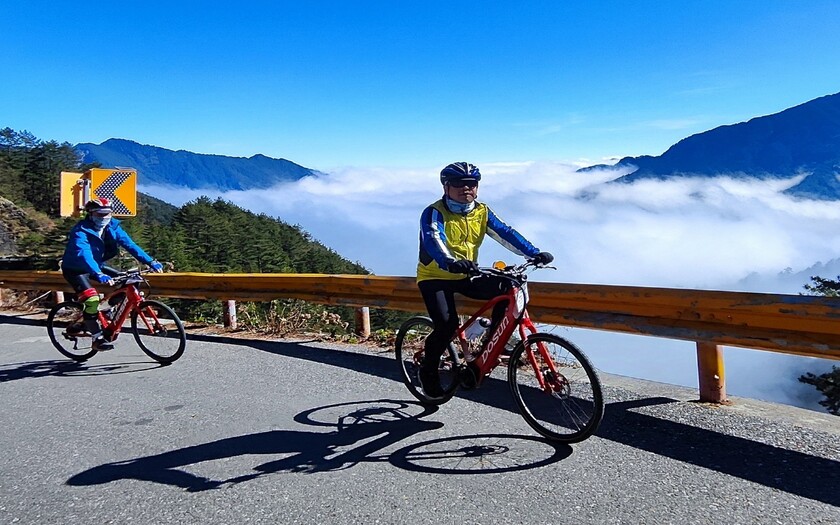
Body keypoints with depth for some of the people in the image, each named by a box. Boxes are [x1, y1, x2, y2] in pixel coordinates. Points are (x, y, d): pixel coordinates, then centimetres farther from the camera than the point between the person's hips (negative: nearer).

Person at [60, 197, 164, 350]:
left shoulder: (112, 227, -10)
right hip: (75, 269, -6)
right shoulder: (81, 231, -27)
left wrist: (150, 262, -29)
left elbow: (130, 244, -17)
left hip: (97, 265, 7)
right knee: (92, 299, -26)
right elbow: (84, 255, -43)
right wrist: (99, 274, -59)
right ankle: (98, 338, -14)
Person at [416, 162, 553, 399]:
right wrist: (450, 262, -56)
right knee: (447, 324, -24)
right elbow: (433, 241, -35)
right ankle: (428, 370, 2)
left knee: (506, 289, -16)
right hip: (435, 277, -5)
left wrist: (534, 253, -27)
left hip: (465, 276, 5)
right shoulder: (434, 213, -17)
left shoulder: (482, 212, -1)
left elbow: (505, 232, -12)